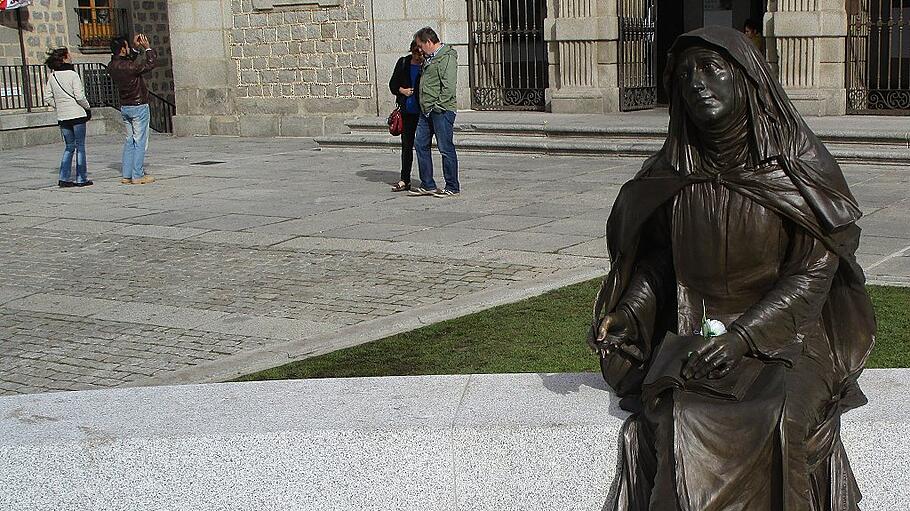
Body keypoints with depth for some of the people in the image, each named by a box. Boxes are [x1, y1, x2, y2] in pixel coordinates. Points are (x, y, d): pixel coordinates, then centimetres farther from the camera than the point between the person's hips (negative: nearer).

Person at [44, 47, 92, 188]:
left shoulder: (52, 76, 4)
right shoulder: (72, 74, -12)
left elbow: (49, 98, 6)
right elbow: (80, 97, -16)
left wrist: (59, 107, 16)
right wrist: (88, 107, 0)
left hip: (62, 117, 5)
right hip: (77, 115, -5)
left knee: (69, 146, 15)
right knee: (80, 147, 4)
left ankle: (63, 178, 8)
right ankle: (81, 179, 6)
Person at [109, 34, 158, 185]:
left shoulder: (112, 66, 2)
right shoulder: (130, 66, -21)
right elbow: (152, 63, -13)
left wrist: (136, 47, 19)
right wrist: (147, 47, -1)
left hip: (124, 107, 8)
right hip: (139, 106, -8)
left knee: (129, 141, 14)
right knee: (140, 142, -2)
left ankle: (126, 175, 13)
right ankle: (138, 176, -1)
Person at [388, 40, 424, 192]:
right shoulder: (403, 63, 6)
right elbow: (393, 84, 13)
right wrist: (402, 90, -3)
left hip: (423, 112, -4)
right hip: (407, 111, 4)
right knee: (406, 145, 10)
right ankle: (404, 180, 18)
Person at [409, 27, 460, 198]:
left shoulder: (447, 57, -11)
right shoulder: (429, 58, 19)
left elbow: (449, 85, -19)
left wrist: (439, 105, -20)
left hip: (442, 110, -10)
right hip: (426, 110, 10)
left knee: (445, 148, -4)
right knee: (420, 145, 9)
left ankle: (452, 187, 3)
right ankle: (427, 185, 16)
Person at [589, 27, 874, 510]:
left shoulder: (799, 164, -5)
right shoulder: (673, 171, 4)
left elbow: (812, 273, -7)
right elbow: (657, 257, 13)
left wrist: (743, 336, -19)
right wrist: (626, 315, -6)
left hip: (781, 338, -2)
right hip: (694, 338, 2)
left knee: (781, 422, -30)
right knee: (683, 426, -26)